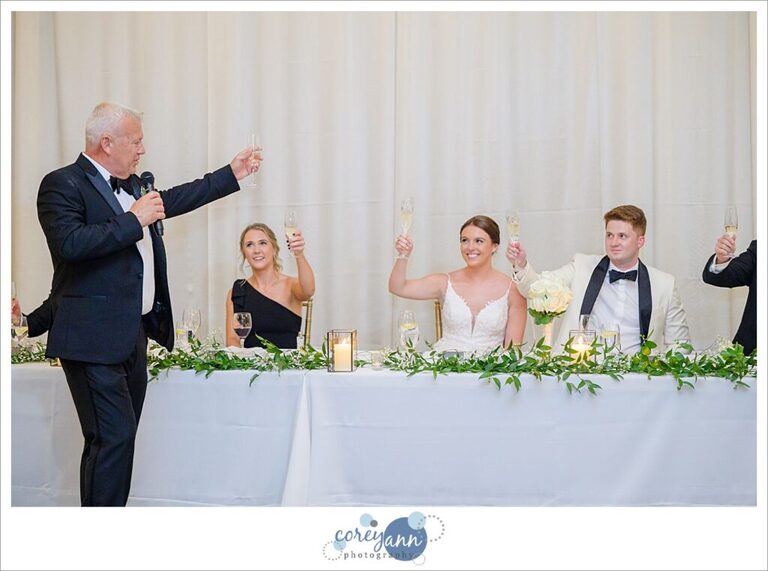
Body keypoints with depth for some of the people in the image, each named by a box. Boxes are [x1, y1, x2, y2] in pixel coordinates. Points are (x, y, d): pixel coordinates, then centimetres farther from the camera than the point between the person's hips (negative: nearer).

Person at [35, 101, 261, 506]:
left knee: (116, 439, 12)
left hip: (132, 335, 9)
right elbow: (70, 243, -24)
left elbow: (173, 200, 33)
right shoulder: (63, 185, -9)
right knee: (114, 438, -12)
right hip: (94, 337, -9)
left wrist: (232, 174, 34)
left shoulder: (131, 185, 17)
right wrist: (133, 220, -19)